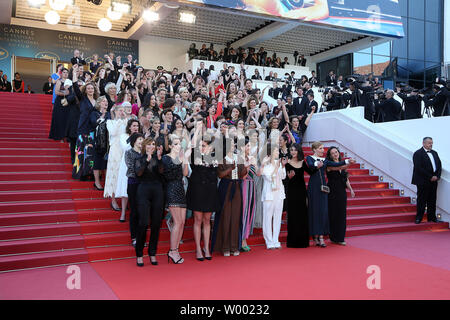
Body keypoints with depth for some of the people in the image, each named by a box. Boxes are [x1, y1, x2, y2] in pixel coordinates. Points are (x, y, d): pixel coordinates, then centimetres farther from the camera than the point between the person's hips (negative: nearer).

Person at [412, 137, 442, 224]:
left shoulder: (434, 153, 16)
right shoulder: (418, 153, -8)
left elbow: (439, 165, 14)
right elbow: (419, 168, -16)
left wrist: (437, 176, -3)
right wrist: (430, 177, -15)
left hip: (434, 181, 6)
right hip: (423, 181, -6)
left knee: (432, 200, 9)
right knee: (422, 200, -1)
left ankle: (432, 217, 18)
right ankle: (419, 217, 7)